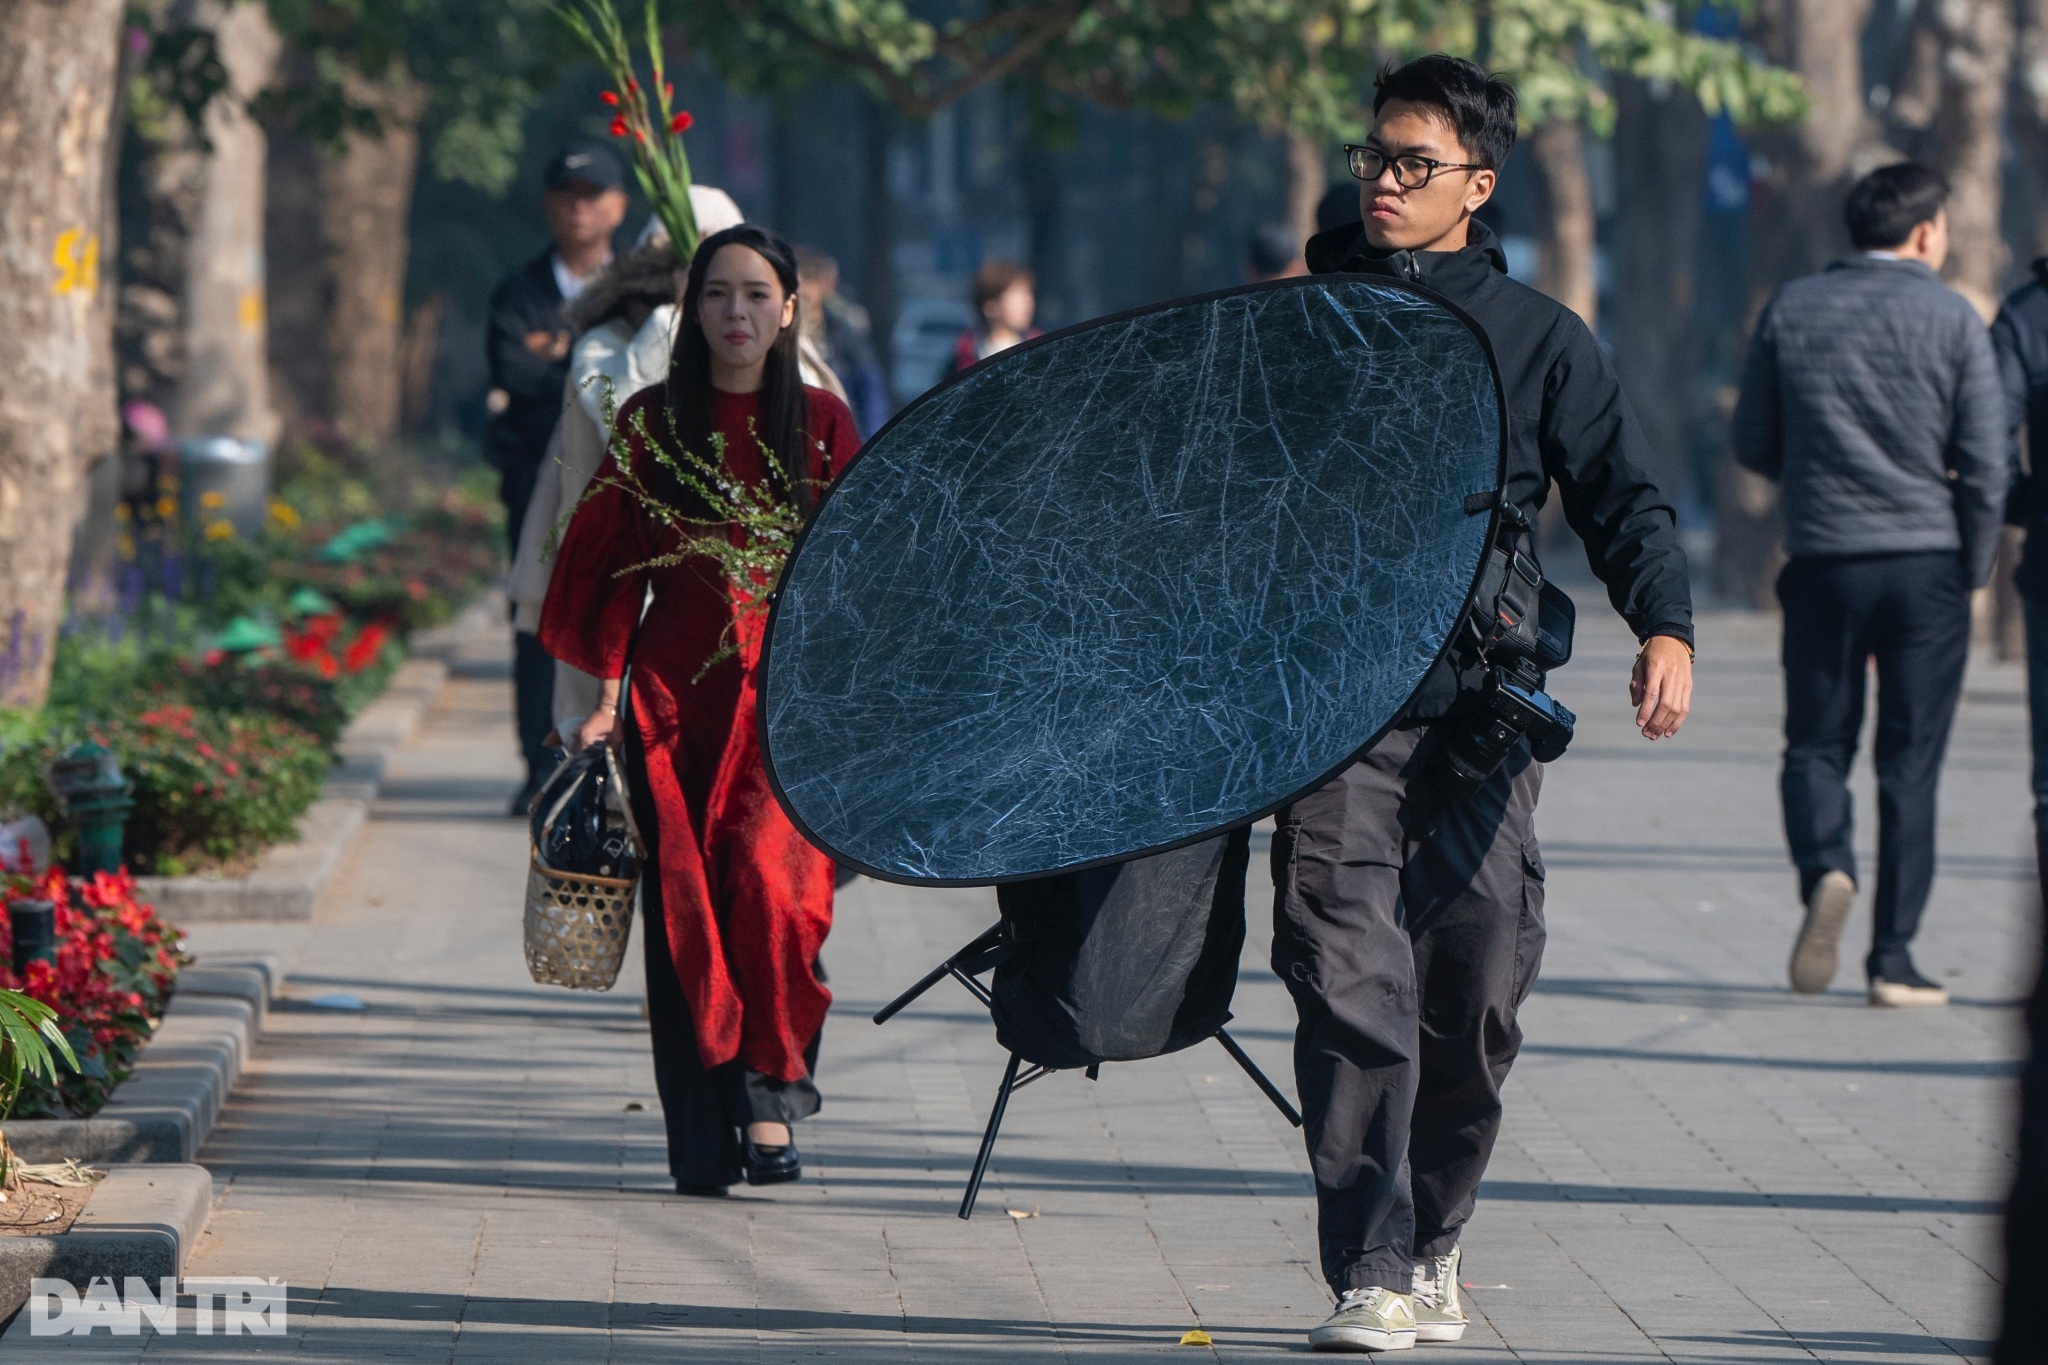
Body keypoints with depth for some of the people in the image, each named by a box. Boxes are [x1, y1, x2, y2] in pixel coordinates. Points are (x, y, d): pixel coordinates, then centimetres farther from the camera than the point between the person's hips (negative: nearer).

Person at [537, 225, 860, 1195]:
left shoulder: (820, 422, 7)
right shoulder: (653, 421, 8)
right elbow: (620, 565, 8)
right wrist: (604, 697, 3)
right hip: (677, 690, 1)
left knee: (769, 878, -19)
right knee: (683, 898, -2)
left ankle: (772, 1090, -7)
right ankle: (703, 1140, 1)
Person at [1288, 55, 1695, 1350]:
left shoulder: (1542, 340, 9)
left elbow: (1624, 498, 5)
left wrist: (1665, 626, -12)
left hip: (1483, 714, 1)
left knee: (1477, 993, 3)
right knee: (1351, 988, -11)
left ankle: (1435, 1237, 24)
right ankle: (1372, 1277, -11)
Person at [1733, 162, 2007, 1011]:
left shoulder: (1791, 311, 4)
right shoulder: (1952, 319, -3)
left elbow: (1753, 445, 8)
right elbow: (1986, 464, -6)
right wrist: (1972, 573, 5)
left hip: (1824, 559, 1)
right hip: (1927, 562, -1)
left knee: (1817, 745, 12)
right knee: (1910, 766, 5)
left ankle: (1825, 869, -18)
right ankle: (1893, 958, 3)